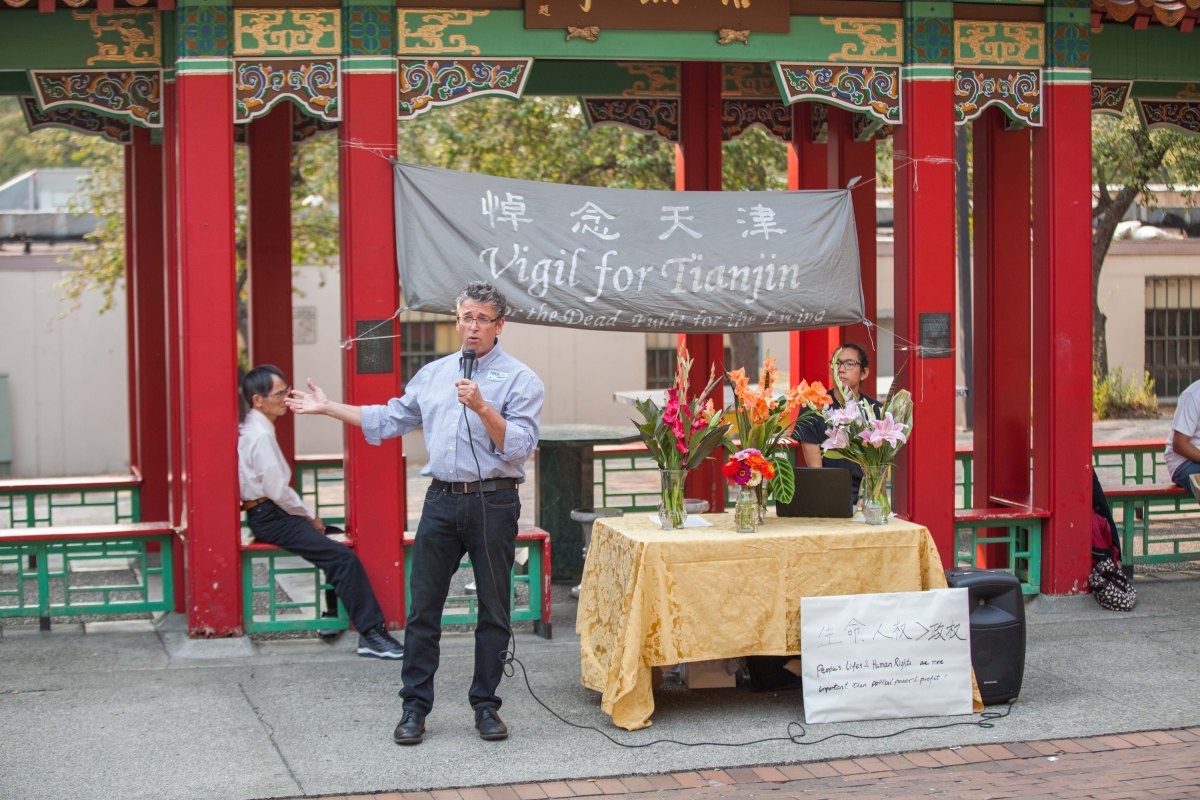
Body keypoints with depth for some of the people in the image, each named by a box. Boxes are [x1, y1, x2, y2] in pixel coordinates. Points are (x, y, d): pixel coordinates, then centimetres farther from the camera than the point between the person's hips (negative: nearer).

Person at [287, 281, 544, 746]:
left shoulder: (519, 379, -2)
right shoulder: (432, 374, 14)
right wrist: (327, 408, 20)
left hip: (493, 502, -4)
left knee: (493, 609, 4)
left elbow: (520, 445, -12)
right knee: (422, 607, 3)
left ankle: (485, 704, 15)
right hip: (441, 499, 4)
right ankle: (415, 706, 11)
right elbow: (389, 420, 21)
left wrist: (482, 407, -23)